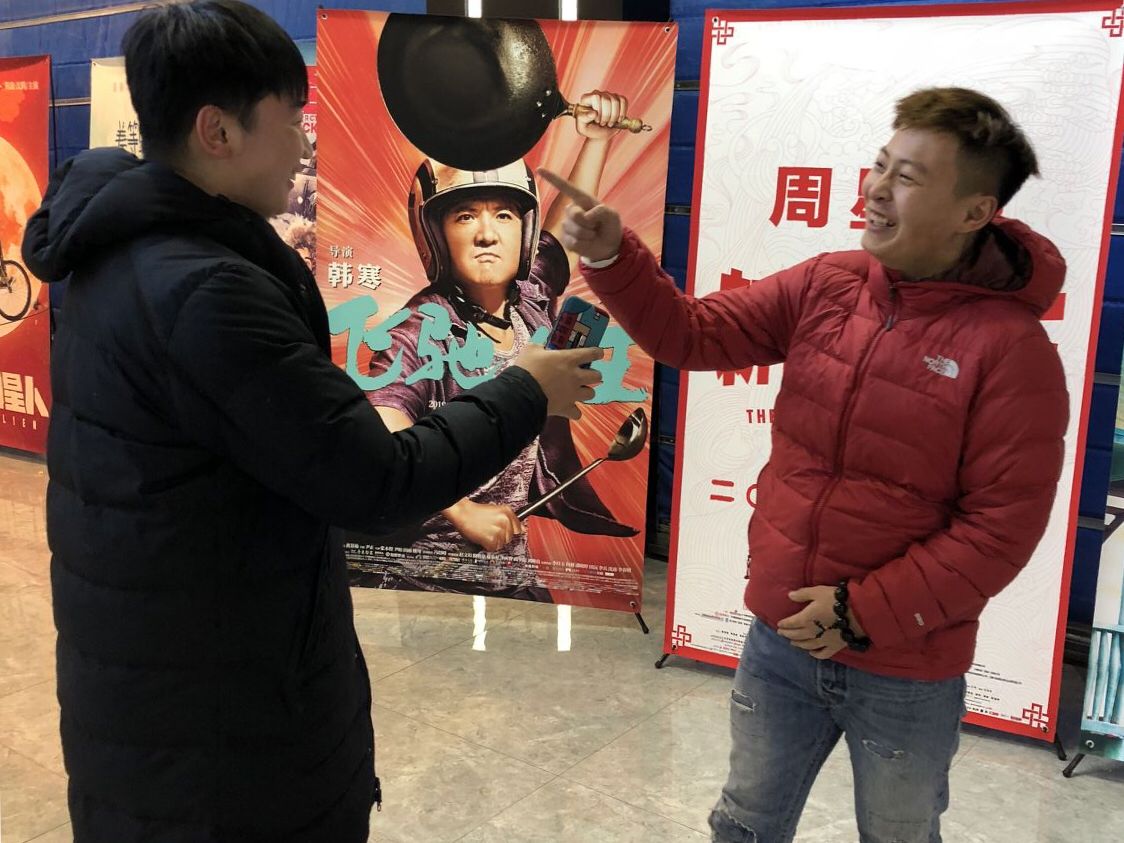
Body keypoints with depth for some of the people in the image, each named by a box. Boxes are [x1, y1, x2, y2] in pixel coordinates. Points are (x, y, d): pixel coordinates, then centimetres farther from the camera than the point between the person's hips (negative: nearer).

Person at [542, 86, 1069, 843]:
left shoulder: (1010, 348, -18)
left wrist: (869, 613, -19)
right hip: (781, 639, 4)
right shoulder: (823, 287, -4)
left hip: (906, 668, -4)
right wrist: (612, 257, -15)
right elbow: (692, 334, -1)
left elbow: (1002, 526, -18)